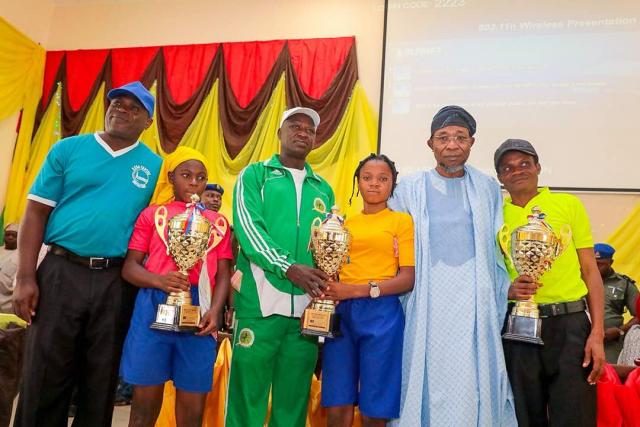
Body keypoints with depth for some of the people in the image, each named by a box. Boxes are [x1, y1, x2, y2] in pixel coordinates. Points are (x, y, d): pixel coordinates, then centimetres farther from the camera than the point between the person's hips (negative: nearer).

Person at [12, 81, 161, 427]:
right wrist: (25, 277, -6)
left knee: (101, 380, 12)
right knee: (44, 377, 5)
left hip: (117, 282, 1)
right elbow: (36, 212, 1)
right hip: (61, 272, -1)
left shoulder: (154, 166, 6)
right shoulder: (68, 149, 4)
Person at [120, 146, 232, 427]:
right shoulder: (153, 214, 9)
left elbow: (223, 273, 9)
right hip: (154, 307, -1)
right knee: (145, 402, 6)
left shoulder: (218, 222, 13)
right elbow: (129, 267, 4)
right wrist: (159, 280, -16)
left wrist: (215, 309, -8)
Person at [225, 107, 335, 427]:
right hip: (259, 302, -3)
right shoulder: (255, 174, 7)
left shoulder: (323, 190, 18)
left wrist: (326, 281, -3)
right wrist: (289, 267, -18)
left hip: (308, 306, 4)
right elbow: (247, 227, -7)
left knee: (294, 397, 10)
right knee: (247, 392, 1)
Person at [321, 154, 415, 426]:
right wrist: (325, 288, -4)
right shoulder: (345, 224, 16)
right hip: (342, 313, 3)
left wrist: (356, 290, -15)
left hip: (381, 315, -3)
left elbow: (408, 279, -5)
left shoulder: (402, 221, 4)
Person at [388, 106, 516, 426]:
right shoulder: (409, 189, 4)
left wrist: (502, 302, 6)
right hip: (428, 302, -1)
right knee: (428, 383, 5)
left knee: (474, 384, 5)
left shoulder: (488, 189, 8)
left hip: (476, 301, 1)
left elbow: (498, 252, 10)